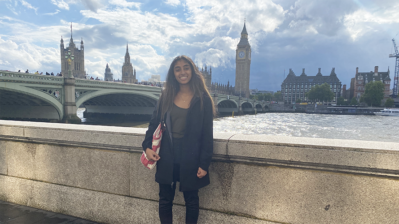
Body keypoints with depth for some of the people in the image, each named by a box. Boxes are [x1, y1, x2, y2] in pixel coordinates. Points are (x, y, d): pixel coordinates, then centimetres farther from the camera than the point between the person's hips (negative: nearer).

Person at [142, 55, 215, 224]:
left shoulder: (203, 99, -6)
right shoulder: (166, 96, 4)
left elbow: (207, 135, -7)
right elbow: (154, 123, 8)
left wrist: (204, 164, -10)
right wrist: (147, 146, -6)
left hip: (190, 159, -3)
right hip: (166, 158, 3)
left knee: (191, 200, 14)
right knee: (165, 200, 13)